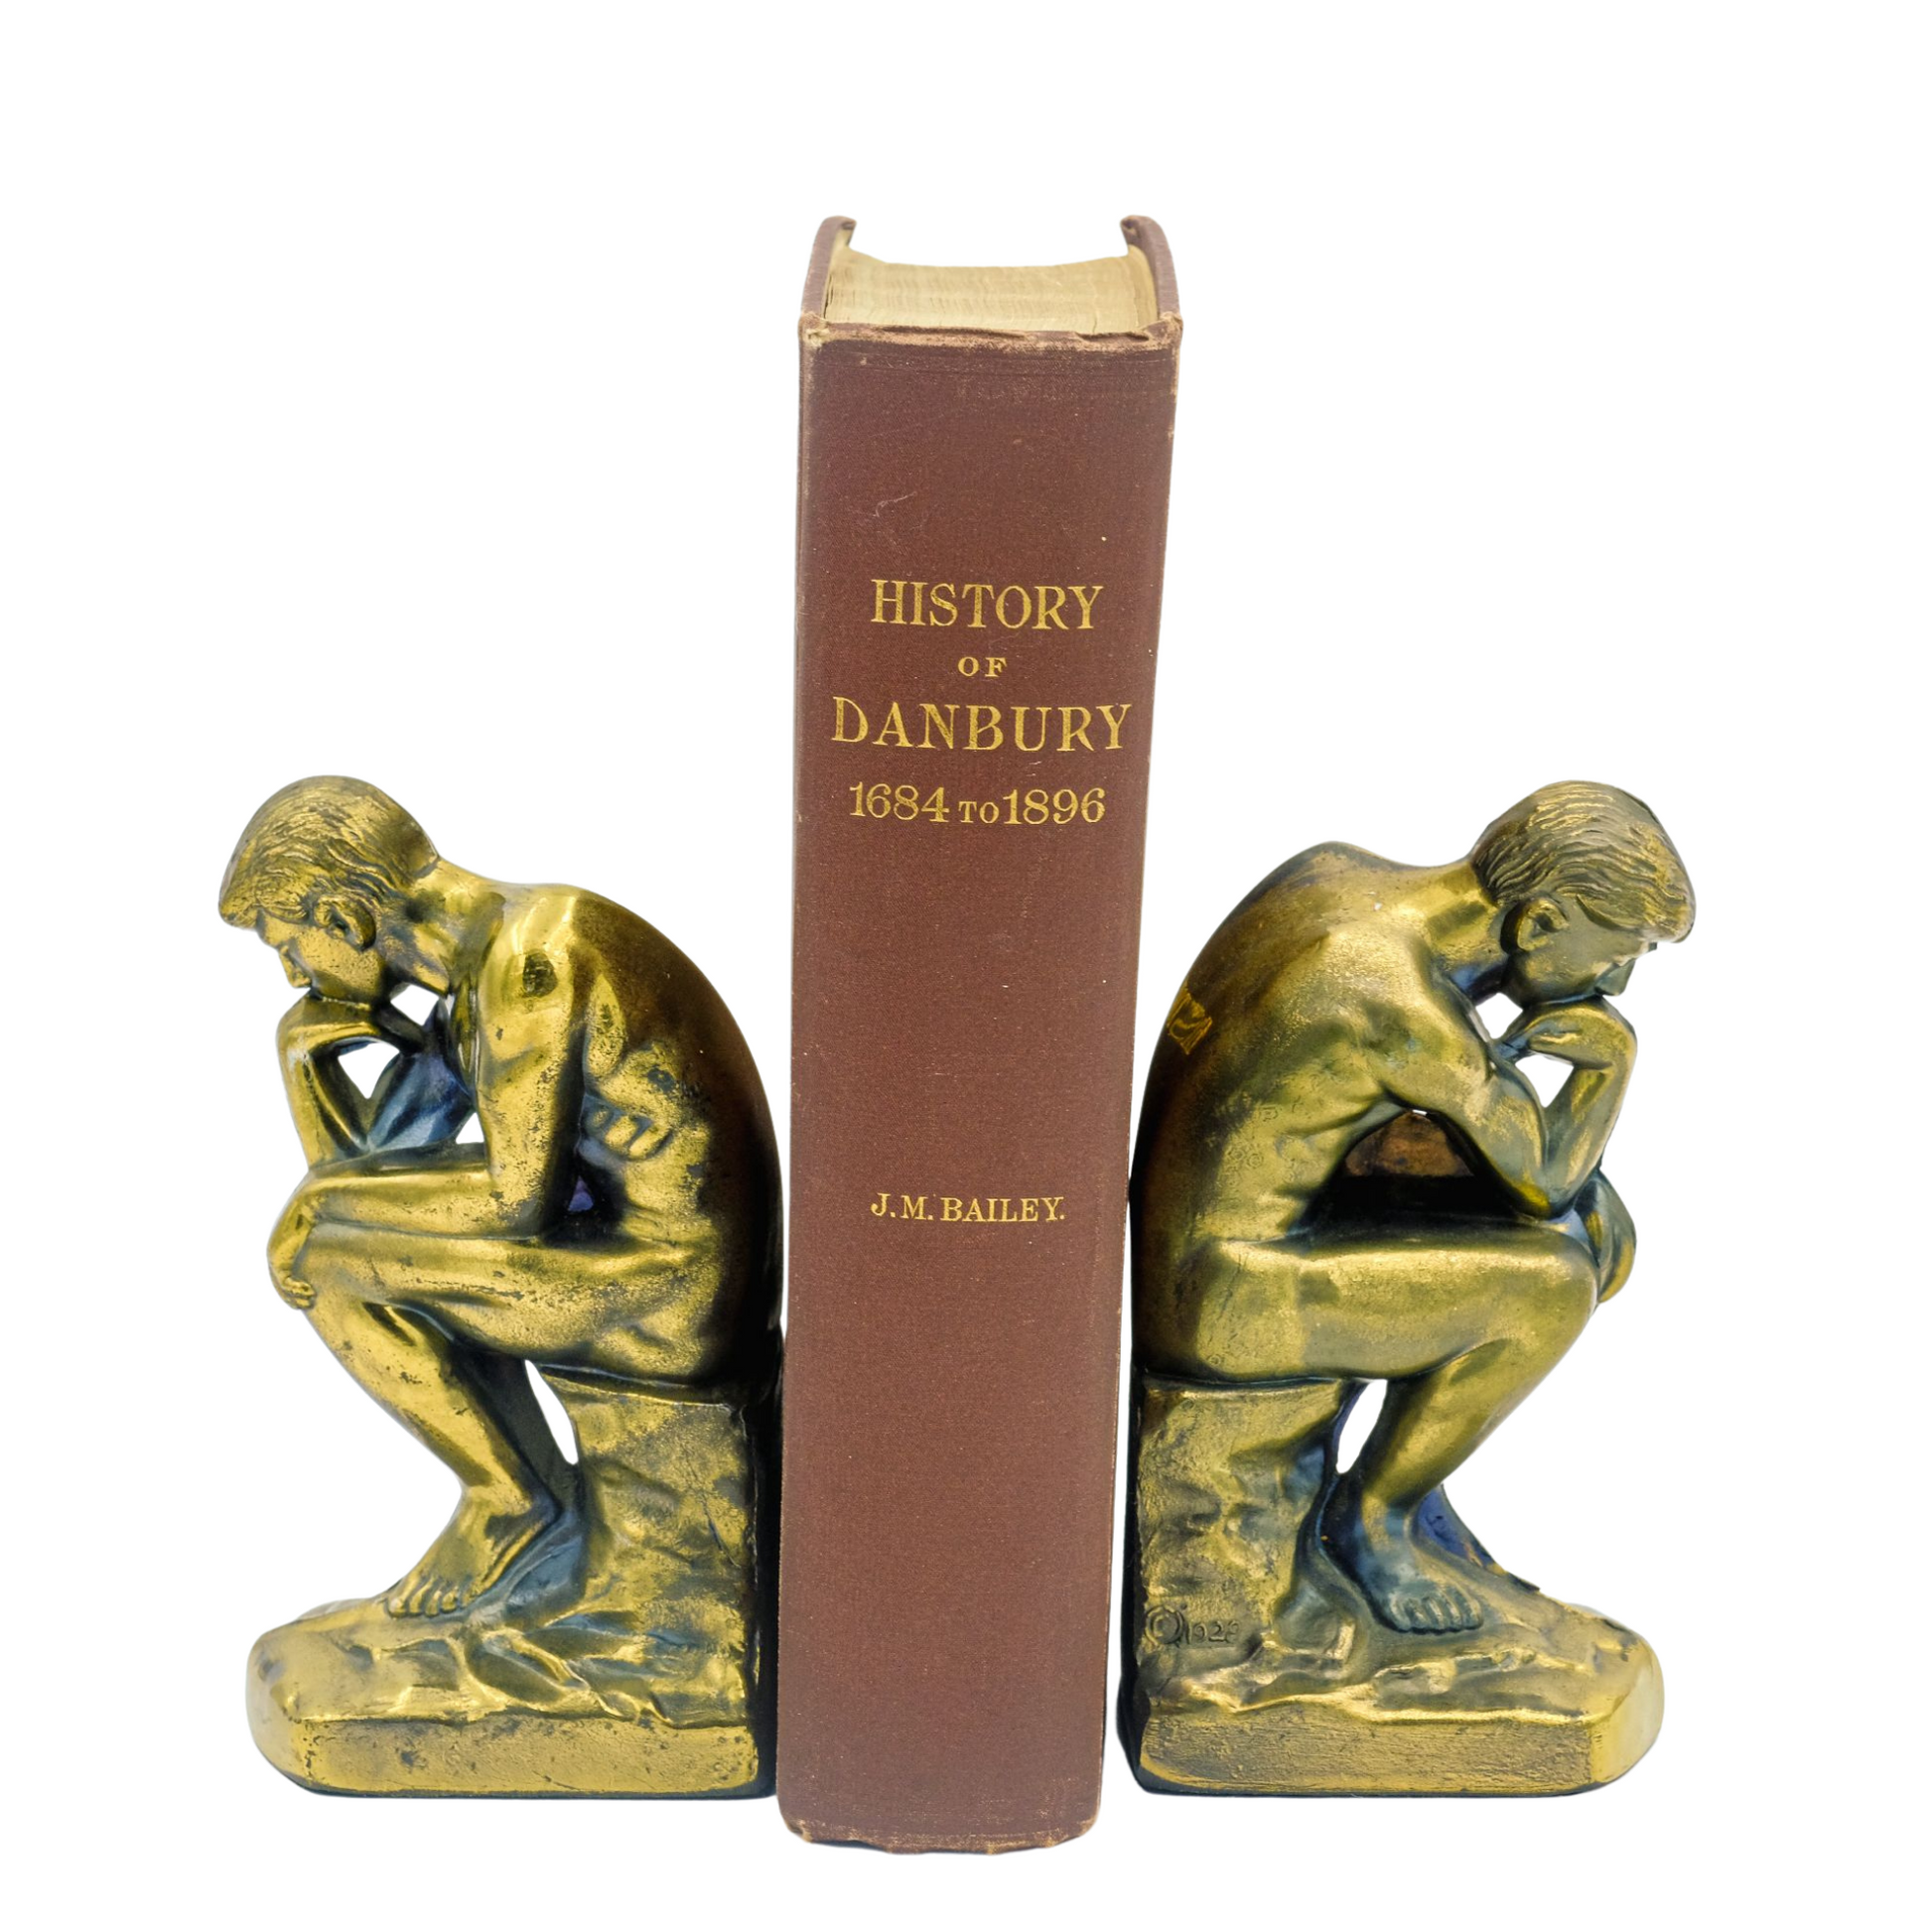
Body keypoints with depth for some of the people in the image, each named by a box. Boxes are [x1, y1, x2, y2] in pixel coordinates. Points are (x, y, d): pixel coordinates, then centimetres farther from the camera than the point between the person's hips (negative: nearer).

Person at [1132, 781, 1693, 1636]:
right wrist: (1618, 1053, 0)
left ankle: (1403, 1476, 20)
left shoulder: (1333, 870, 0)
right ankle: (1370, 1512, 6)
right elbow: (1544, 1178, -13)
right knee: (1554, 1285, -17)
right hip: (1227, 1304, -9)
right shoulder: (1407, 1007, -27)